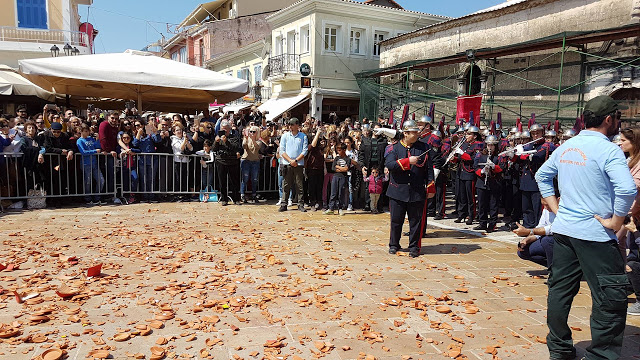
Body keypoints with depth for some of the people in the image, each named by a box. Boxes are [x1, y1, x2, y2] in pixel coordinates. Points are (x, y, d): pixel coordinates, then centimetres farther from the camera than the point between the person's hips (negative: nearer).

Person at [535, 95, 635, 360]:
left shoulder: (567, 146, 9)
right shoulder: (608, 150, -13)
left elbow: (542, 175, 20)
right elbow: (627, 190, -25)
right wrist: (616, 221, -13)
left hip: (563, 229, 8)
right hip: (594, 234, -7)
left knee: (560, 290, 14)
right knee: (611, 299, 3)